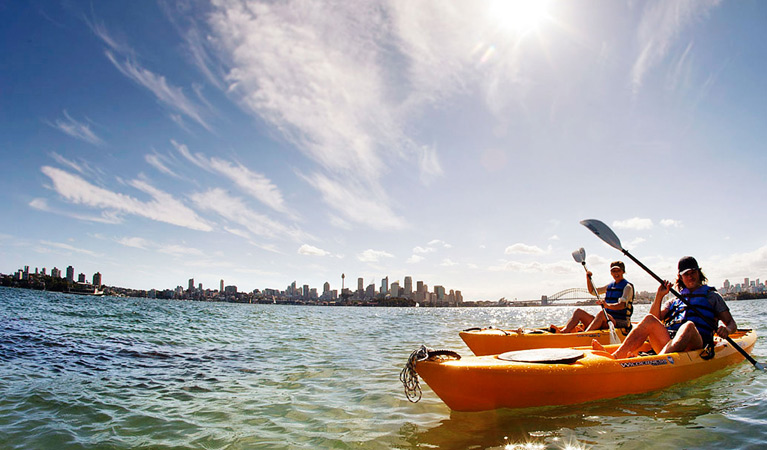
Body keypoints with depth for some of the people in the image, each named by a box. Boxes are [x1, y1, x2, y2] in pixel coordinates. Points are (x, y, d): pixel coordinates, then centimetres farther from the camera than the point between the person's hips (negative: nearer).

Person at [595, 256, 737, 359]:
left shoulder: (711, 295, 23)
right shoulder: (675, 300, 29)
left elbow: (731, 323, 16)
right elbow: (656, 318, 15)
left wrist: (726, 329, -7)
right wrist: (659, 296, 2)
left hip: (696, 345, -3)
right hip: (668, 342, 3)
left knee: (689, 325, -35)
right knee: (649, 319, -24)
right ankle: (615, 357, -48)